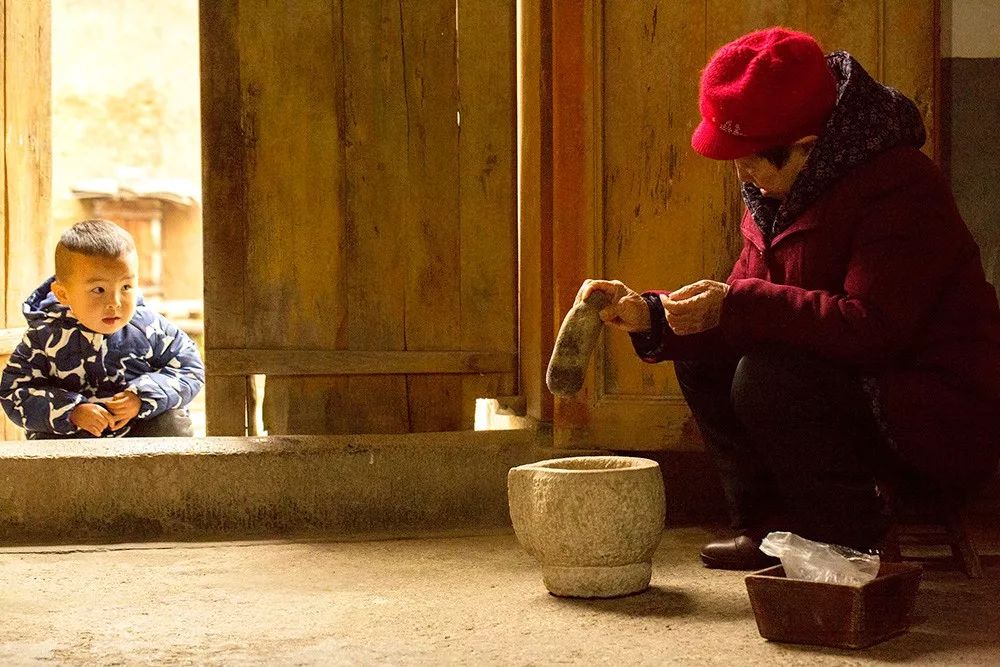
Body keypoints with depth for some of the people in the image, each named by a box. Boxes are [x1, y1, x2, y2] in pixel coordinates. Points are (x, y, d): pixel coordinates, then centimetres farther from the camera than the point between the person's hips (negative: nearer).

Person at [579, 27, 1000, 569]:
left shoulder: (901, 186, -21)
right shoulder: (781, 195, 6)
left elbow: (874, 327, -31)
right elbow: (745, 310, 5)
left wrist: (737, 306, -32)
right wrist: (649, 314, -11)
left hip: (944, 428, -9)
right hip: (853, 390, 9)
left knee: (766, 377, -29)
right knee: (701, 360, 1)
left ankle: (851, 547, -13)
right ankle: (772, 527, 5)